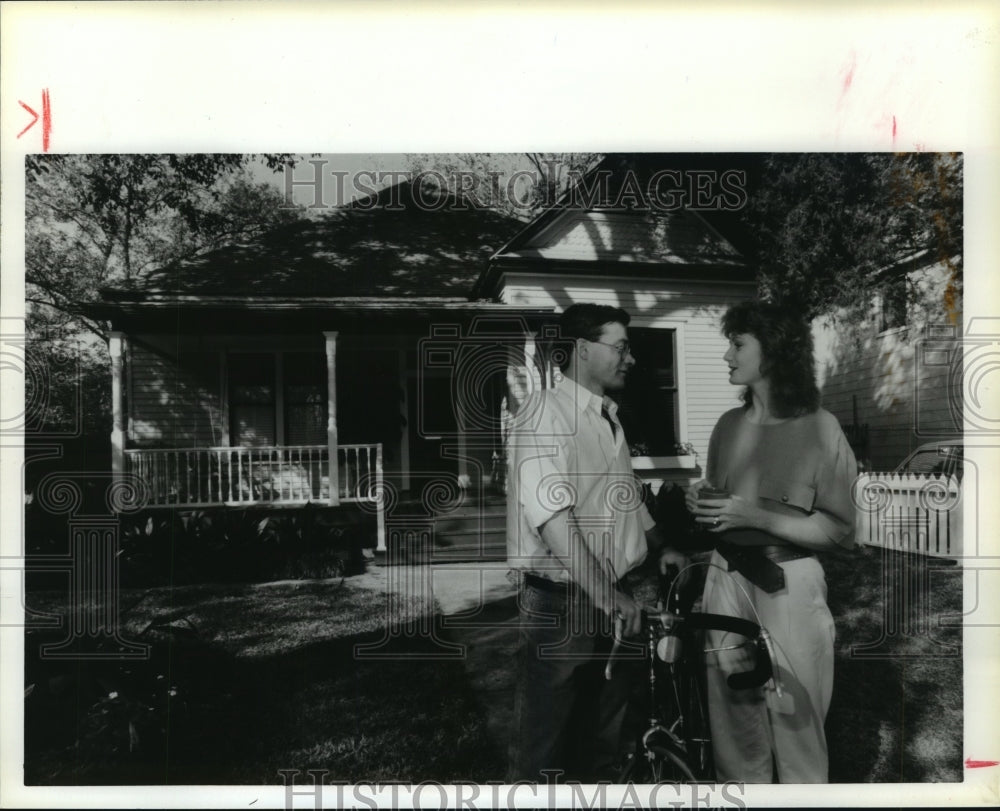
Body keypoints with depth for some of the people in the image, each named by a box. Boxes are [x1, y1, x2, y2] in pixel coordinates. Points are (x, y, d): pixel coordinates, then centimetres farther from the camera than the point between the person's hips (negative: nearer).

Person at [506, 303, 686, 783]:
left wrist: (661, 547, 16)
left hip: (616, 603, 9)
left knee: (604, 739, 22)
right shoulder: (547, 411, -16)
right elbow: (553, 517, -27)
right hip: (563, 604, -9)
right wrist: (606, 595, -28)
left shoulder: (608, 417, 13)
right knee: (543, 748, 5)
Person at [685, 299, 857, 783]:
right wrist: (700, 505, -2)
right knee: (733, 730, 13)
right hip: (726, 578, 5)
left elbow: (840, 532, -10)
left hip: (787, 585, -4)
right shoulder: (728, 425, 7)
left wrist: (755, 516, -17)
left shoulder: (819, 428, -8)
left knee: (796, 731, 6)